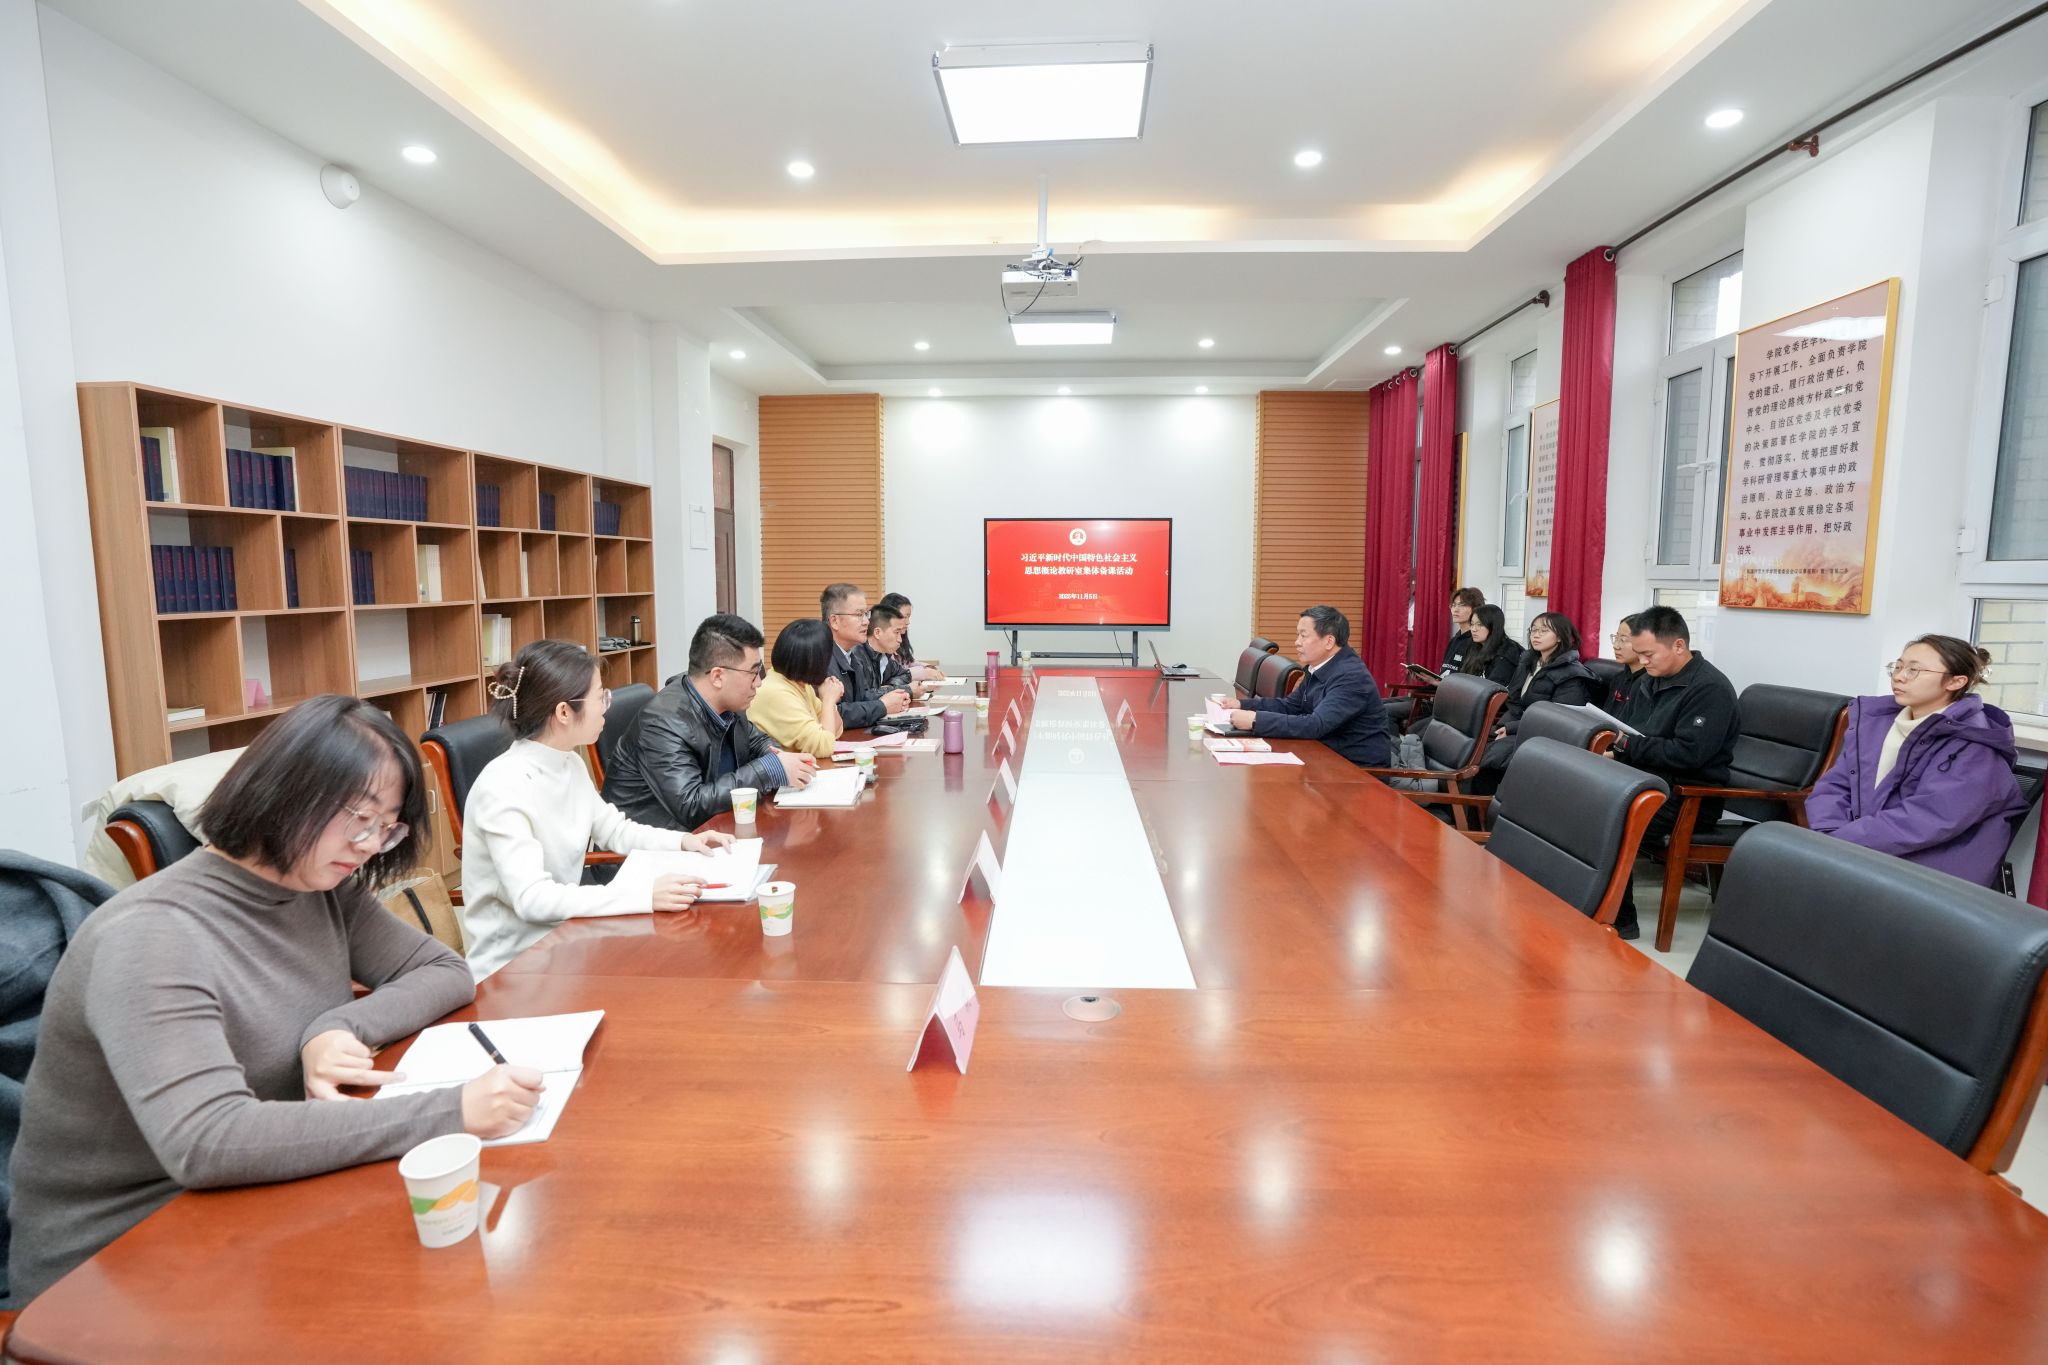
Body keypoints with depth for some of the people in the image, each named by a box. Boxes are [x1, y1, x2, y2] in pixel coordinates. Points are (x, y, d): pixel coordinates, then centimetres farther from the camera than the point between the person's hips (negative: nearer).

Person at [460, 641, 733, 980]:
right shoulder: (504, 787, -24)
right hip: (510, 964, -7)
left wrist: (683, 841, 0)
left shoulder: (570, 763, 1)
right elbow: (532, 899, -31)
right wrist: (645, 896, -39)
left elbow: (613, 829, 16)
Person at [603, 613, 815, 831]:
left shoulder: (728, 703, -6)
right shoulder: (664, 722, -24)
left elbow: (755, 740, 13)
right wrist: (772, 770, -26)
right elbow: (691, 806, -30)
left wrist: (780, 758, -8)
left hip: (705, 827, 7)